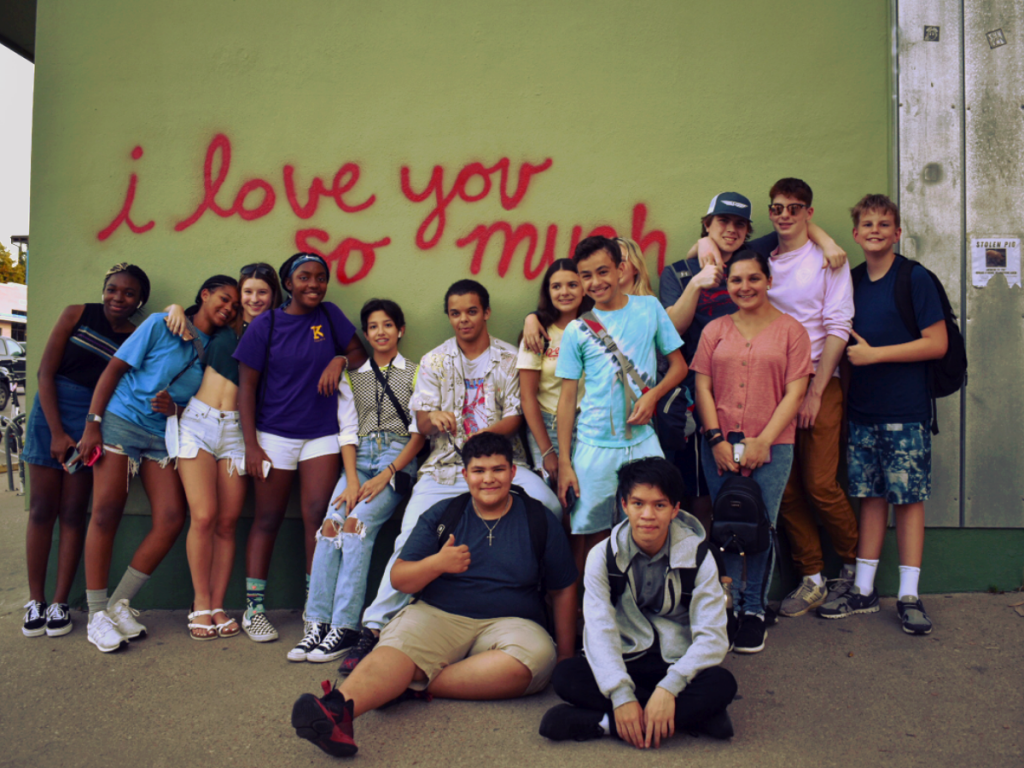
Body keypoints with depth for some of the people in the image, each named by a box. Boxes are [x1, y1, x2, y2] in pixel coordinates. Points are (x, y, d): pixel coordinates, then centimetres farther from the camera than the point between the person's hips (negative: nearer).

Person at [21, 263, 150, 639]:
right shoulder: (77, 315, 2)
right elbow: (46, 372, -1)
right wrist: (57, 431, -8)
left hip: (93, 423, 0)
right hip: (51, 411, 0)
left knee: (73, 512, 3)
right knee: (42, 509, 2)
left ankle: (60, 604, 11)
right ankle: (35, 601, 13)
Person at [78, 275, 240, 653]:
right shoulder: (161, 324, -3)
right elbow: (114, 368, -4)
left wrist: (176, 409, -12)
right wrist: (92, 424, -10)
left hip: (164, 435, 5)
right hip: (121, 420, -4)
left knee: (171, 518, -7)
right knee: (106, 513, -7)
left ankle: (119, 604, 8)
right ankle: (96, 614, 3)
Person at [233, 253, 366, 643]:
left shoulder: (329, 315, 5)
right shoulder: (265, 325, -1)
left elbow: (361, 357, 11)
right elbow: (246, 386, -1)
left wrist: (340, 360, -13)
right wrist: (251, 445, -7)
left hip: (322, 434, 2)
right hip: (275, 434, -1)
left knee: (317, 517, -4)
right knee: (267, 520, 6)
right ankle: (253, 609, 15)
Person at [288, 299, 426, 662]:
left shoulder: (416, 374, 9)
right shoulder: (352, 377, 19)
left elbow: (419, 434, 1)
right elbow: (348, 432, 10)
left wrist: (386, 476, -11)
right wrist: (352, 480, -7)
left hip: (398, 459, -3)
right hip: (359, 458, 3)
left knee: (356, 522, -25)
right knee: (331, 523, -22)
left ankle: (345, 626, -25)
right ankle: (318, 623, -22)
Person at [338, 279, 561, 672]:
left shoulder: (509, 358, 9)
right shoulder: (434, 361, 12)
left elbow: (515, 417, 2)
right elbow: (423, 426, 6)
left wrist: (486, 433, -20)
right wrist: (435, 418, -20)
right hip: (445, 464, 1)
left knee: (548, 507, -28)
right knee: (411, 538, -17)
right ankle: (374, 627, -9)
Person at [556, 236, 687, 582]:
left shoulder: (649, 308, 4)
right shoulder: (577, 330, 2)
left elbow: (679, 365, 9)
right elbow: (567, 398, 3)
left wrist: (653, 394, -12)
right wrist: (564, 463, -2)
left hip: (643, 440, 1)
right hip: (594, 446, -1)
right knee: (588, 534, 3)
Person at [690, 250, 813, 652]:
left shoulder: (790, 330, 5)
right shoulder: (715, 330, 11)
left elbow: (794, 392, -1)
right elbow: (702, 387, 6)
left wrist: (764, 441, -10)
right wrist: (716, 438, -6)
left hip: (772, 446, -2)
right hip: (719, 447, 2)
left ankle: (754, 609, 15)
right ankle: (730, 606, 18)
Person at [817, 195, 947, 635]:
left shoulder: (915, 280, -5)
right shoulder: (852, 281, 10)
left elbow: (937, 344, -10)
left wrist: (874, 354, -12)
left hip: (905, 411, -4)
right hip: (862, 410, 5)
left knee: (909, 498, 1)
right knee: (871, 496, 9)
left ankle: (909, 595, 10)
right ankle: (863, 590, 16)